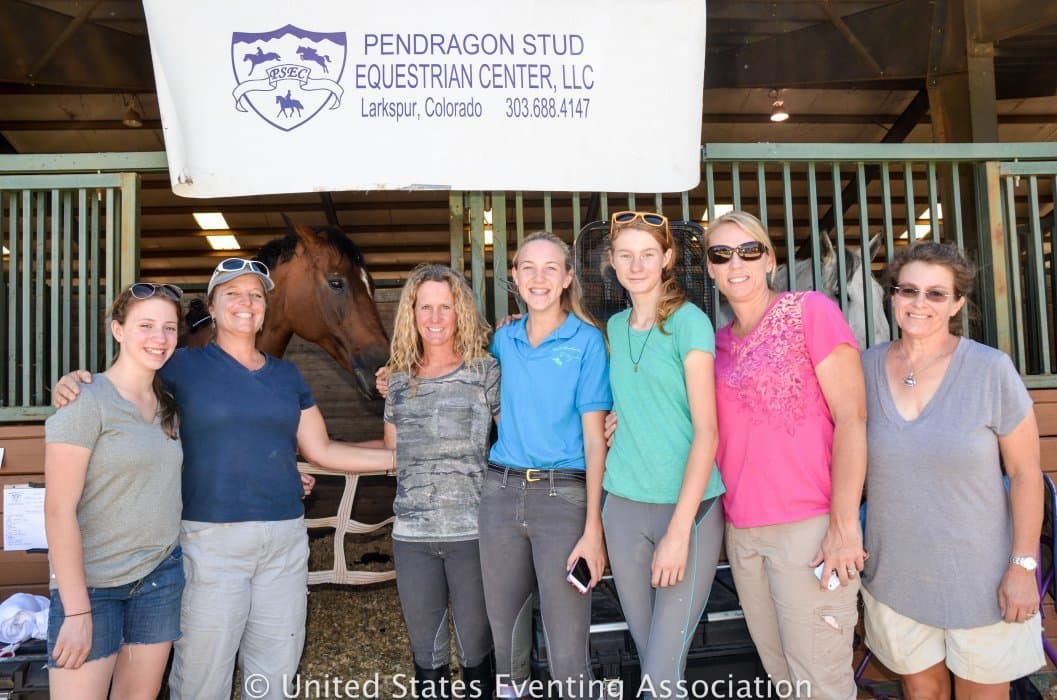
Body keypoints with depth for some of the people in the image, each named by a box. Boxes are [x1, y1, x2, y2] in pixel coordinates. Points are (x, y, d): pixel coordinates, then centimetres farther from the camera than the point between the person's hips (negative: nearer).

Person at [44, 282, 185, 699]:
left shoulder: (167, 407, 7)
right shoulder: (86, 402, -13)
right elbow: (59, 510, -15)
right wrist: (77, 611, -17)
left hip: (162, 578, 6)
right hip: (92, 585, -6)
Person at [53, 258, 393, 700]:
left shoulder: (287, 375, 10)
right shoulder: (184, 365, -1)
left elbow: (321, 450, 11)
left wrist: (398, 457, 7)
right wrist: (72, 382, -18)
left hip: (286, 537, 4)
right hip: (212, 538, -3)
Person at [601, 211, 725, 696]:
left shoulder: (689, 322, -7)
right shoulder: (615, 327, 10)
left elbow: (707, 431, -13)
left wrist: (679, 530, -18)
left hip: (687, 507, -5)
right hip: (623, 505, 5)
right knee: (646, 650, 13)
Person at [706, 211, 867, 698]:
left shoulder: (811, 310, -4)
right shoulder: (718, 342, 13)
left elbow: (851, 417, -10)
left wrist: (844, 524, -17)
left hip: (808, 526, -6)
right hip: (741, 530, 6)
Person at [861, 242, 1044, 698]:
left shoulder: (991, 370, -11)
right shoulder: (866, 368, -3)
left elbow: (1025, 472, -7)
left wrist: (1023, 565, -9)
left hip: (980, 578, -2)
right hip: (895, 575, 2)